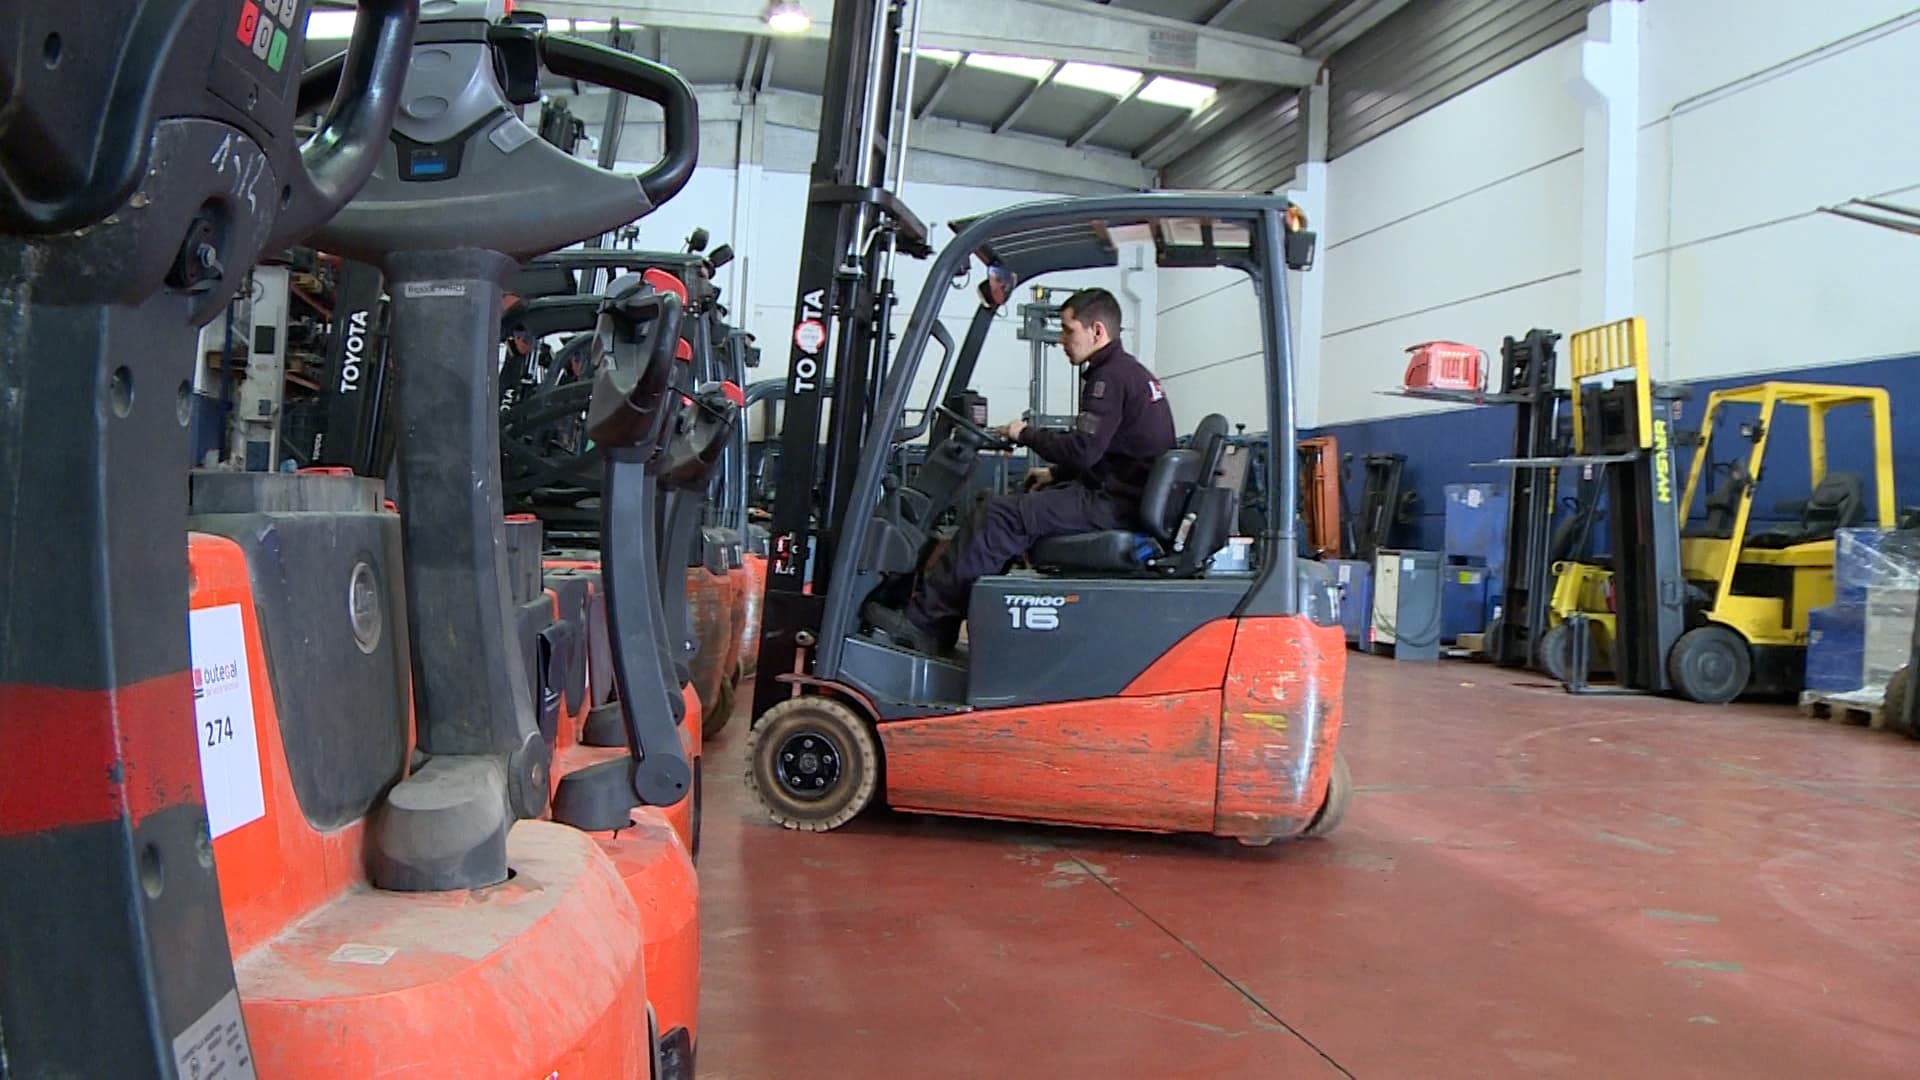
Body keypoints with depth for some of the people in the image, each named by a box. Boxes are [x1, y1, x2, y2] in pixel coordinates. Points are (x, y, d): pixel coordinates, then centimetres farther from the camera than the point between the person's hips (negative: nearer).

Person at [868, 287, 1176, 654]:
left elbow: (1082, 451, -22)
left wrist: (1026, 434, -7)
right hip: (1126, 496, 11)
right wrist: (1056, 475, 15)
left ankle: (923, 621, -14)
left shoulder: (1111, 377, -13)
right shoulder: (1131, 371, 21)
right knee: (1009, 504, 9)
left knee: (999, 516, -18)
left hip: (1115, 505, -11)